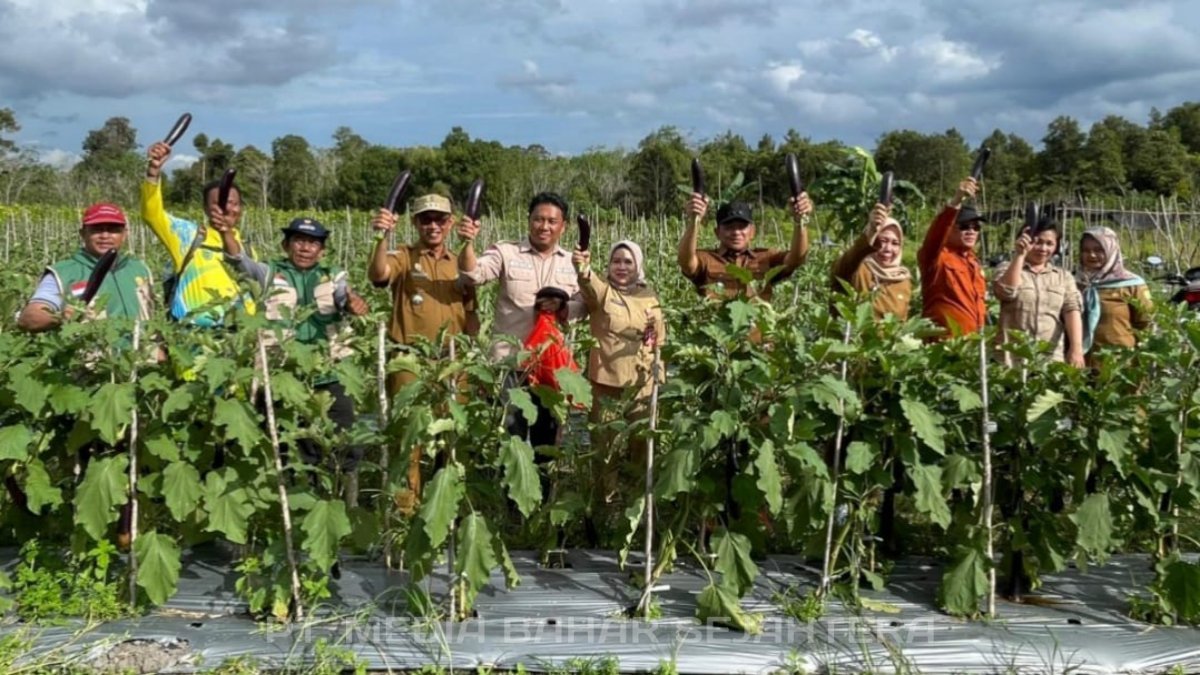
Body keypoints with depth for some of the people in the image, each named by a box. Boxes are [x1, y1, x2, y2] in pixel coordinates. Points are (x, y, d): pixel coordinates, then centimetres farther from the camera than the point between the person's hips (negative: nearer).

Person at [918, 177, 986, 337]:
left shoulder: (973, 261, 18)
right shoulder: (937, 257, -6)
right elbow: (935, 234, -28)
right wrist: (956, 201, -41)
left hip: (973, 340, 8)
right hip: (943, 340, -8)